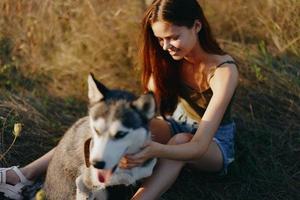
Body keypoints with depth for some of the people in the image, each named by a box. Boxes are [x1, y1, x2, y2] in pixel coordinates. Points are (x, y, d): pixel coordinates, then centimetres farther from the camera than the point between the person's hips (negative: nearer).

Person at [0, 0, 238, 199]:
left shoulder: (224, 71, -29)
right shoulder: (170, 58, -11)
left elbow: (199, 145, -37)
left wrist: (154, 150, -56)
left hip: (215, 143, -4)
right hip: (175, 128, 4)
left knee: (181, 139, -38)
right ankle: (26, 174, -29)